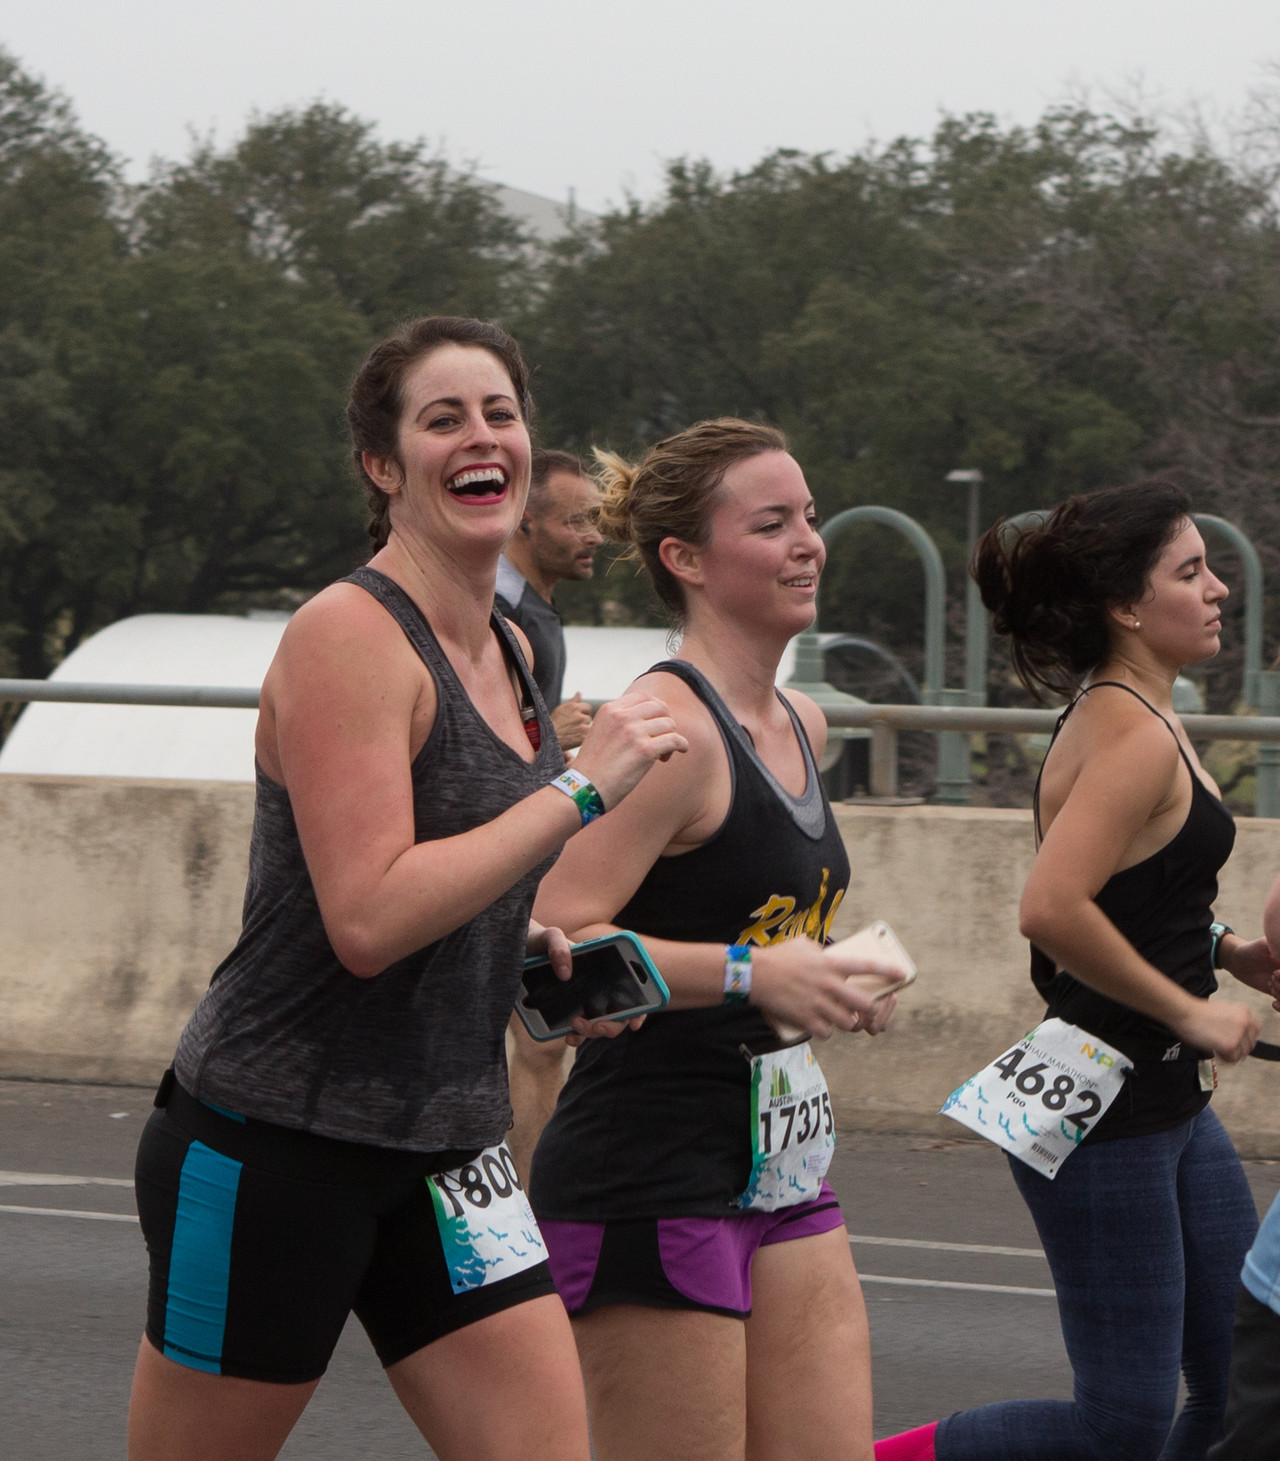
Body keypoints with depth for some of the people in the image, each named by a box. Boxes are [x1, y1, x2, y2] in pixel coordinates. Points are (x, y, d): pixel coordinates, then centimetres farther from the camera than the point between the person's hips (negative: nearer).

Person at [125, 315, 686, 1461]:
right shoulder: (348, 635, -15)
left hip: (443, 1144, 8)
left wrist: (535, 946, 8)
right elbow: (366, 918, -24)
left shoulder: (508, 652, 12)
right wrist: (584, 787, -21)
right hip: (275, 1140, -8)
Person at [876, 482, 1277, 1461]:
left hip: (1167, 1107, 10)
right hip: (1105, 1116, -10)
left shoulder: (1120, 718, 12)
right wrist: (1191, 1011, -20)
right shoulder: (1134, 736, -18)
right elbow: (1052, 909, -31)